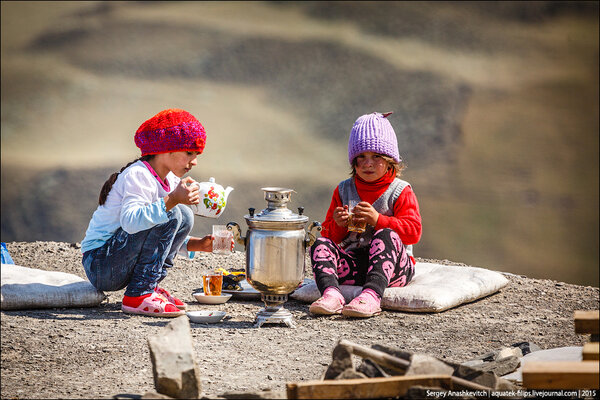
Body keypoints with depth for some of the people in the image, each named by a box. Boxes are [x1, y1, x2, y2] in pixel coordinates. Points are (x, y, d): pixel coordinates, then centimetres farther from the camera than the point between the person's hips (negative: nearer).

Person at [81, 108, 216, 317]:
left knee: (184, 216, 3)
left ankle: (149, 286, 4)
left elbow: (166, 238, 18)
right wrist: (172, 199, -41)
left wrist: (198, 244, 3)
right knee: (170, 214, -23)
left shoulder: (171, 180, 10)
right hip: (100, 263, -9)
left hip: (123, 266, 9)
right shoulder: (138, 175, -17)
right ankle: (138, 295, -20)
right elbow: (130, 221, -36)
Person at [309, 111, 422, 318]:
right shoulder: (344, 190, 15)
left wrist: (378, 220, -21)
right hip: (354, 266, 4)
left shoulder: (400, 191, 3)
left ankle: (371, 295, -57)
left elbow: (413, 231, -10)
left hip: (394, 265, -4)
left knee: (386, 237, -34)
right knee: (321, 245, -18)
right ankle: (331, 293, -47)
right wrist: (338, 225, -9)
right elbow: (329, 234, 16)